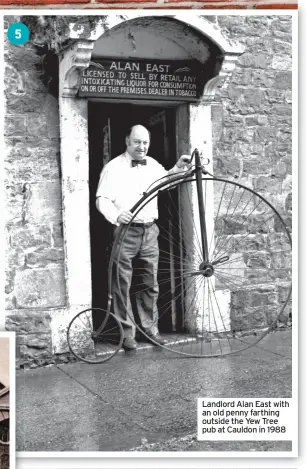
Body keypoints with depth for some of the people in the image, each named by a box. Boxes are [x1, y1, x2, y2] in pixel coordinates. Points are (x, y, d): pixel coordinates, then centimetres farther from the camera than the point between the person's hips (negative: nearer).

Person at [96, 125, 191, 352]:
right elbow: (102, 200, -12)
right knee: (123, 285, 1)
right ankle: (127, 332, 11)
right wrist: (116, 215, -32)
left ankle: (150, 327, 22)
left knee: (151, 284, 10)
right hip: (125, 231, -5)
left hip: (150, 230, 5)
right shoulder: (114, 167, -5)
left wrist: (177, 169, 4)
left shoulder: (153, 165, 12)